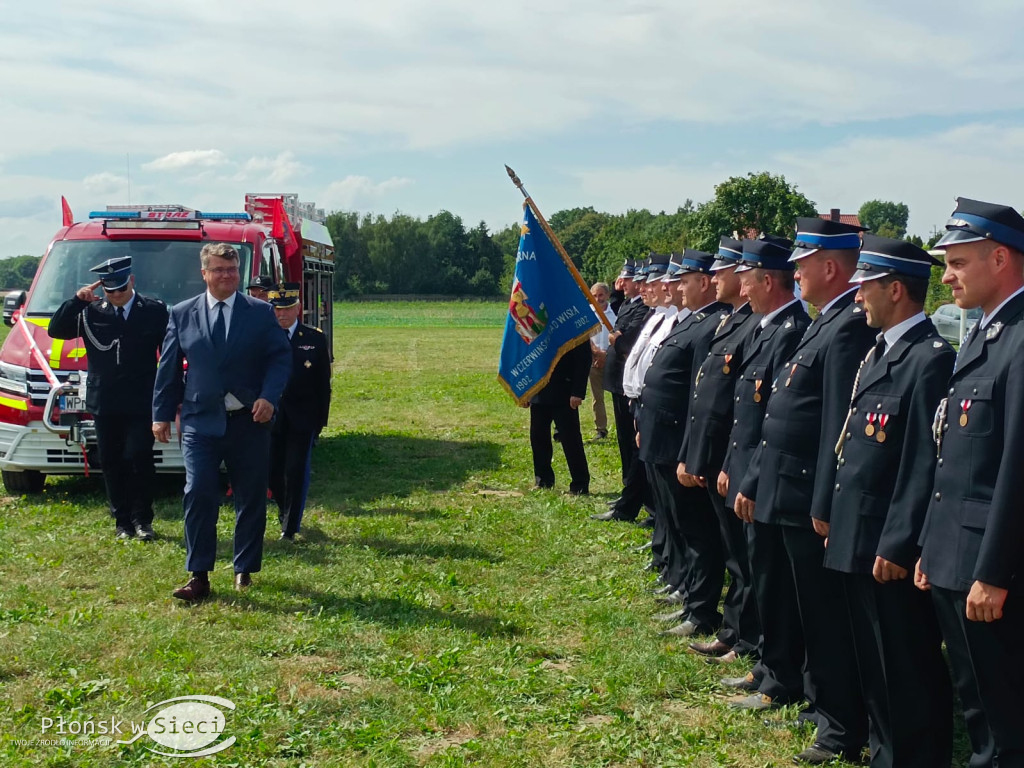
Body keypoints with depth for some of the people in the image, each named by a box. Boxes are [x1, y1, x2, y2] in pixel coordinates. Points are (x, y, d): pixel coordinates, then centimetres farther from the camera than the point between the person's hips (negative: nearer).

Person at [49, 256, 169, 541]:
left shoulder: (155, 310, 1)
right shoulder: (91, 312, 5)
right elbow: (56, 330, 0)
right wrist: (76, 301, -12)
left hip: (141, 403, -2)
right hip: (104, 403, 3)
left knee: (139, 460, -8)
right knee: (112, 464, 7)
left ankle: (142, 520, 7)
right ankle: (122, 522, 18)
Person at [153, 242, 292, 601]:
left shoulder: (261, 313, 4)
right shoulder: (182, 314, 7)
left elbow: (281, 357, 1)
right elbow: (168, 367, 10)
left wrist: (268, 397, -14)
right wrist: (161, 415, 8)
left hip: (250, 421, 0)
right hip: (200, 421, 0)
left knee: (251, 499, 7)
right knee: (198, 495, -9)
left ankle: (245, 569, 22)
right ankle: (199, 576, -3)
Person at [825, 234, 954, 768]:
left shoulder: (930, 358, -17)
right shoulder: (879, 352, 13)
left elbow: (925, 464, -20)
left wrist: (897, 546, -19)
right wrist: (833, 516, 16)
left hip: (892, 548, -10)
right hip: (857, 541, 10)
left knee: (910, 674, 3)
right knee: (874, 668, 20)